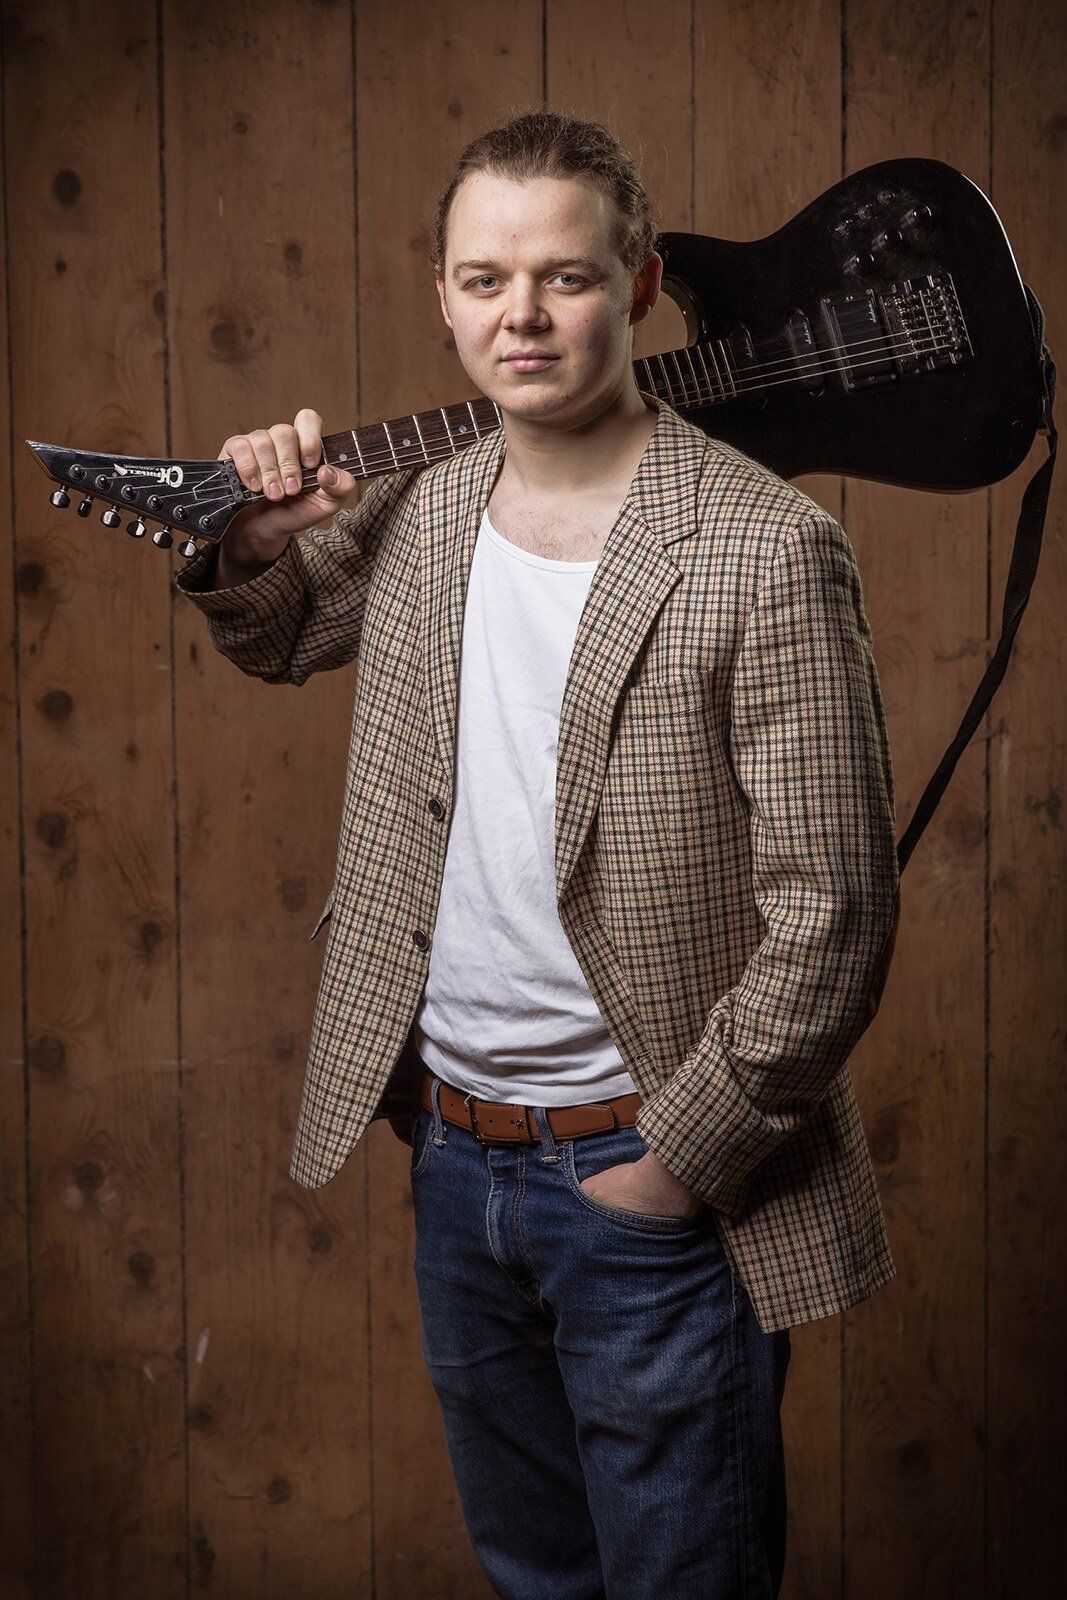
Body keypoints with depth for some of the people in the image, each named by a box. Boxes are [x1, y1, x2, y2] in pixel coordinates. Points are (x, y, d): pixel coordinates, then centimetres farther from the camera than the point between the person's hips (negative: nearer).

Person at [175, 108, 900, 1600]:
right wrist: (257, 540, 1)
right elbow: (280, 638, 23)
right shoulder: (420, 510, 1)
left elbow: (831, 916, -18)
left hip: (652, 1181, -6)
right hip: (451, 1150, 6)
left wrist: (677, 1162, -15)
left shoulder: (766, 549, -18)